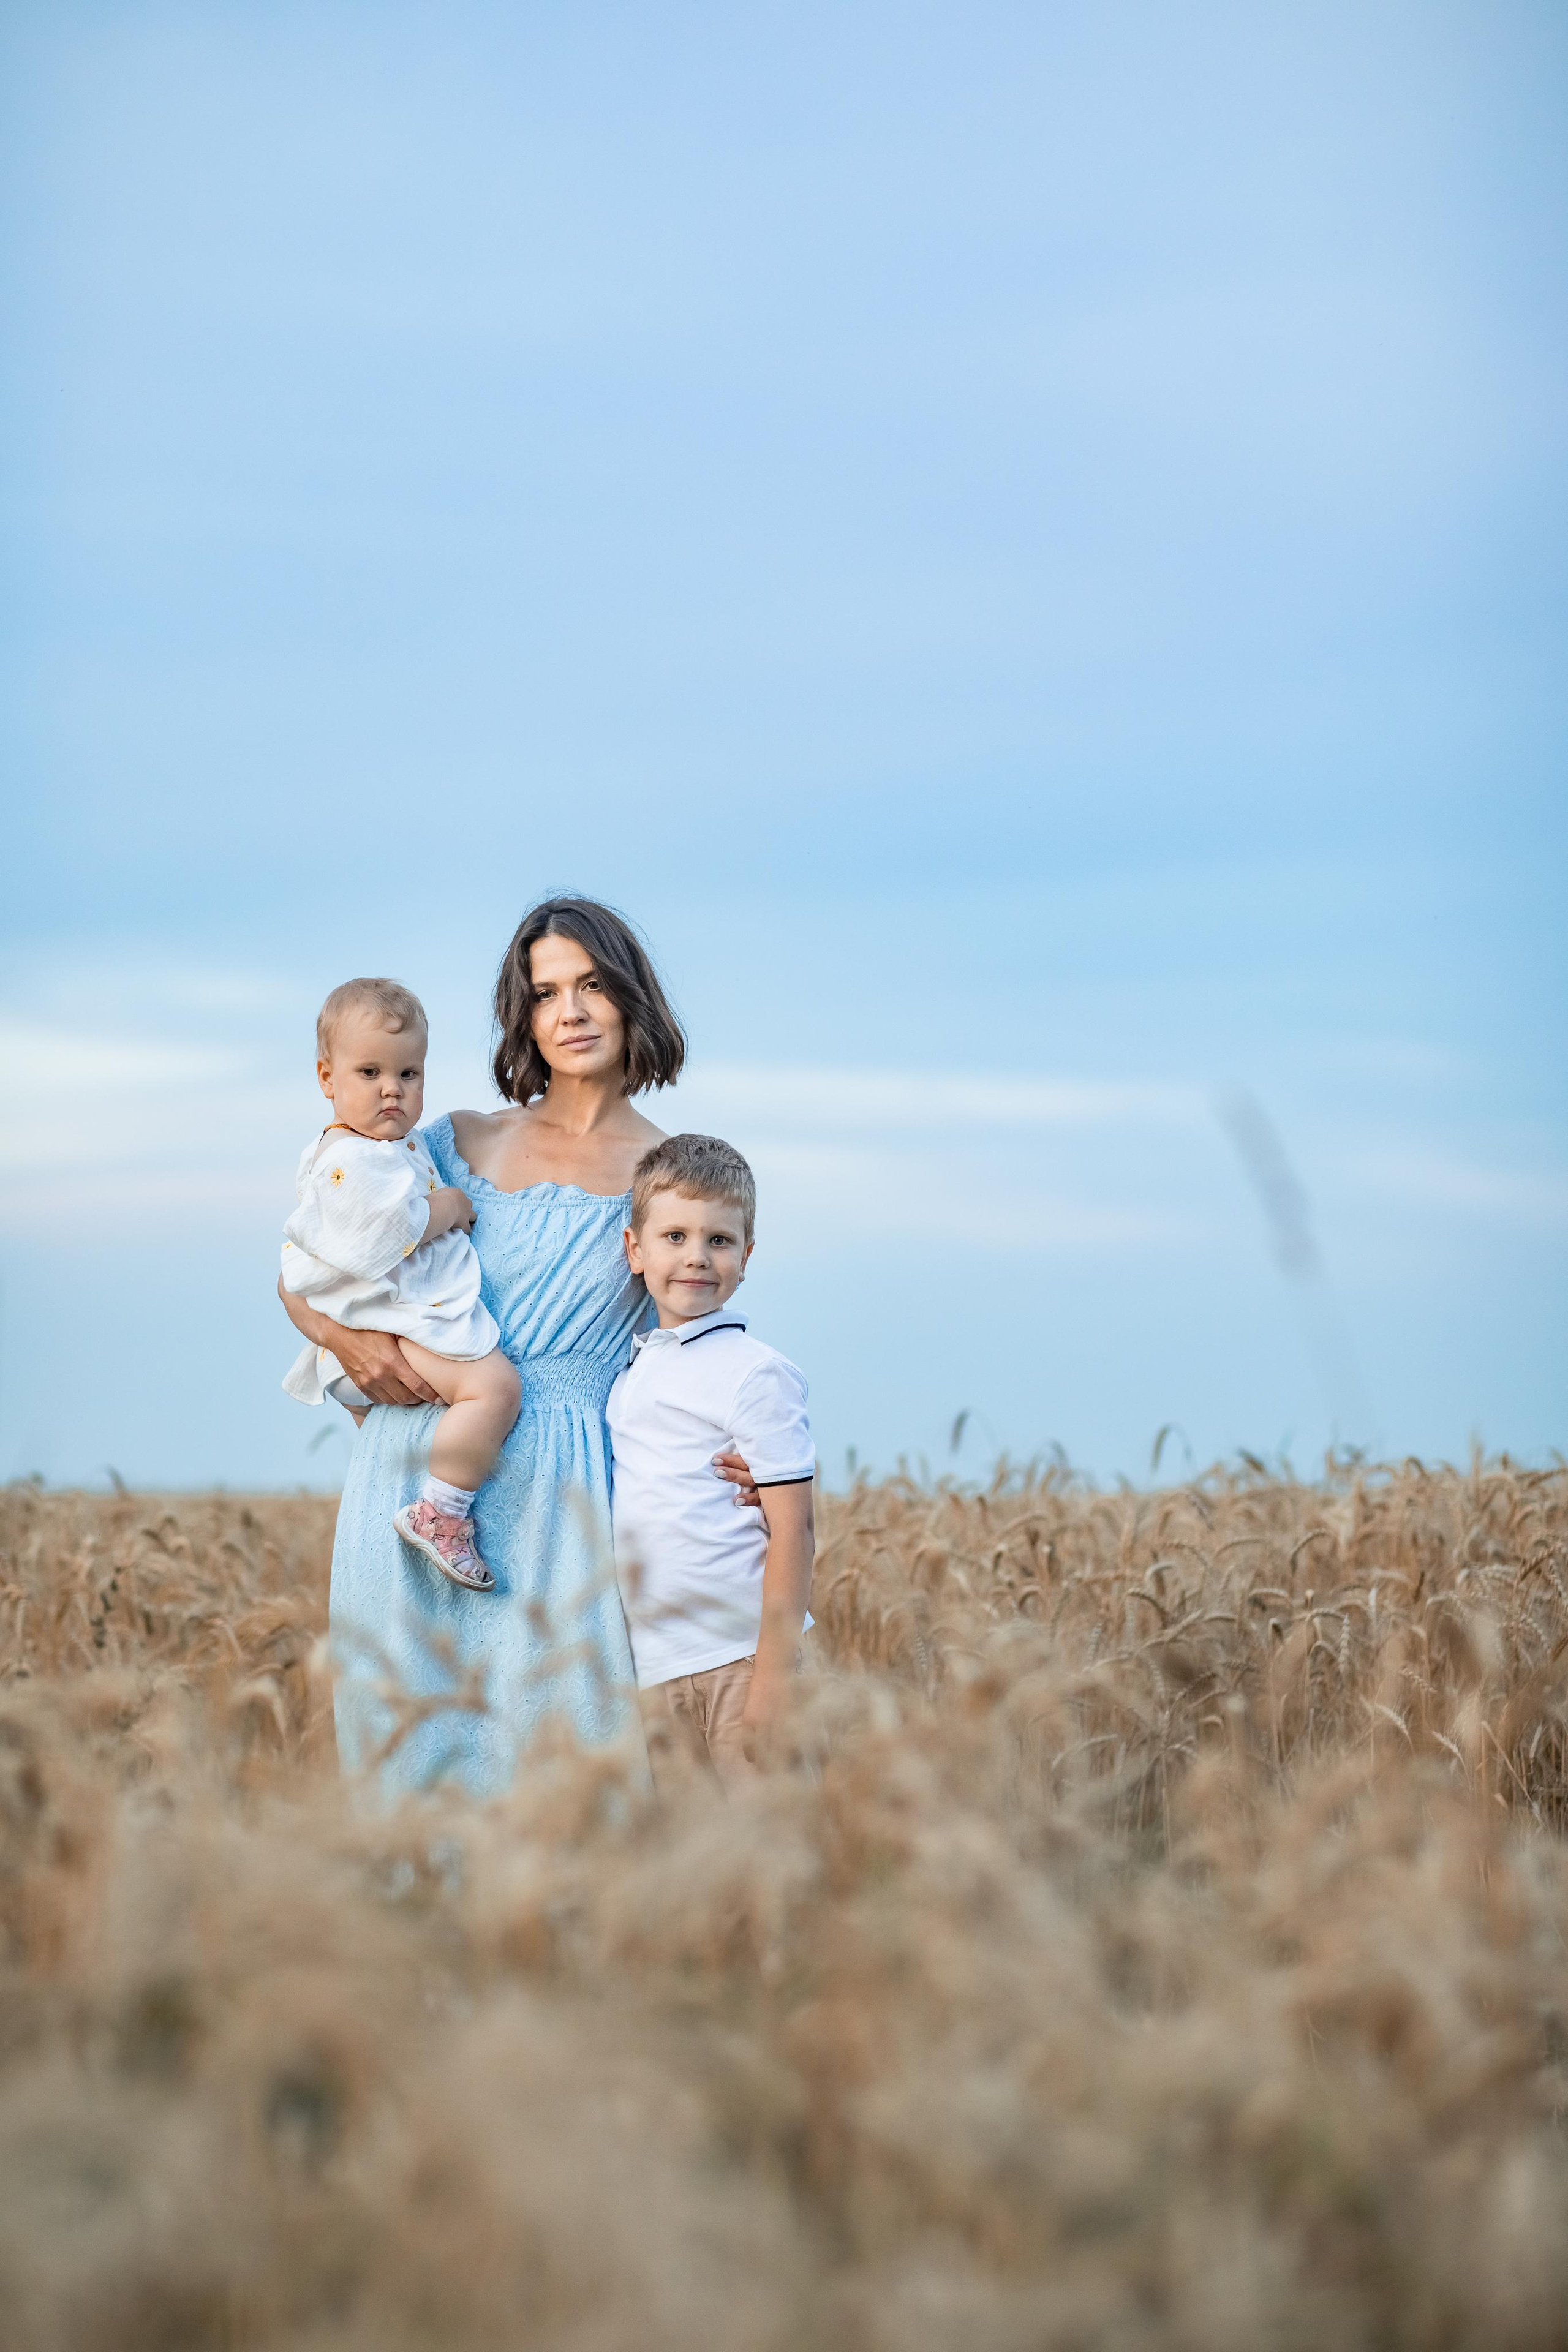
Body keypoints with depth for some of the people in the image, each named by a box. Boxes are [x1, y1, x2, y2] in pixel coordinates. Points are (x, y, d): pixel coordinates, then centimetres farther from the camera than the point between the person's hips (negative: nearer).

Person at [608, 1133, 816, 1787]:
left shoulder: (756, 1376, -8)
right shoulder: (627, 1371, 14)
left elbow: (791, 1530, -11)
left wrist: (775, 1674, -15)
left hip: (740, 1658, -7)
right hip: (655, 1670, 7)